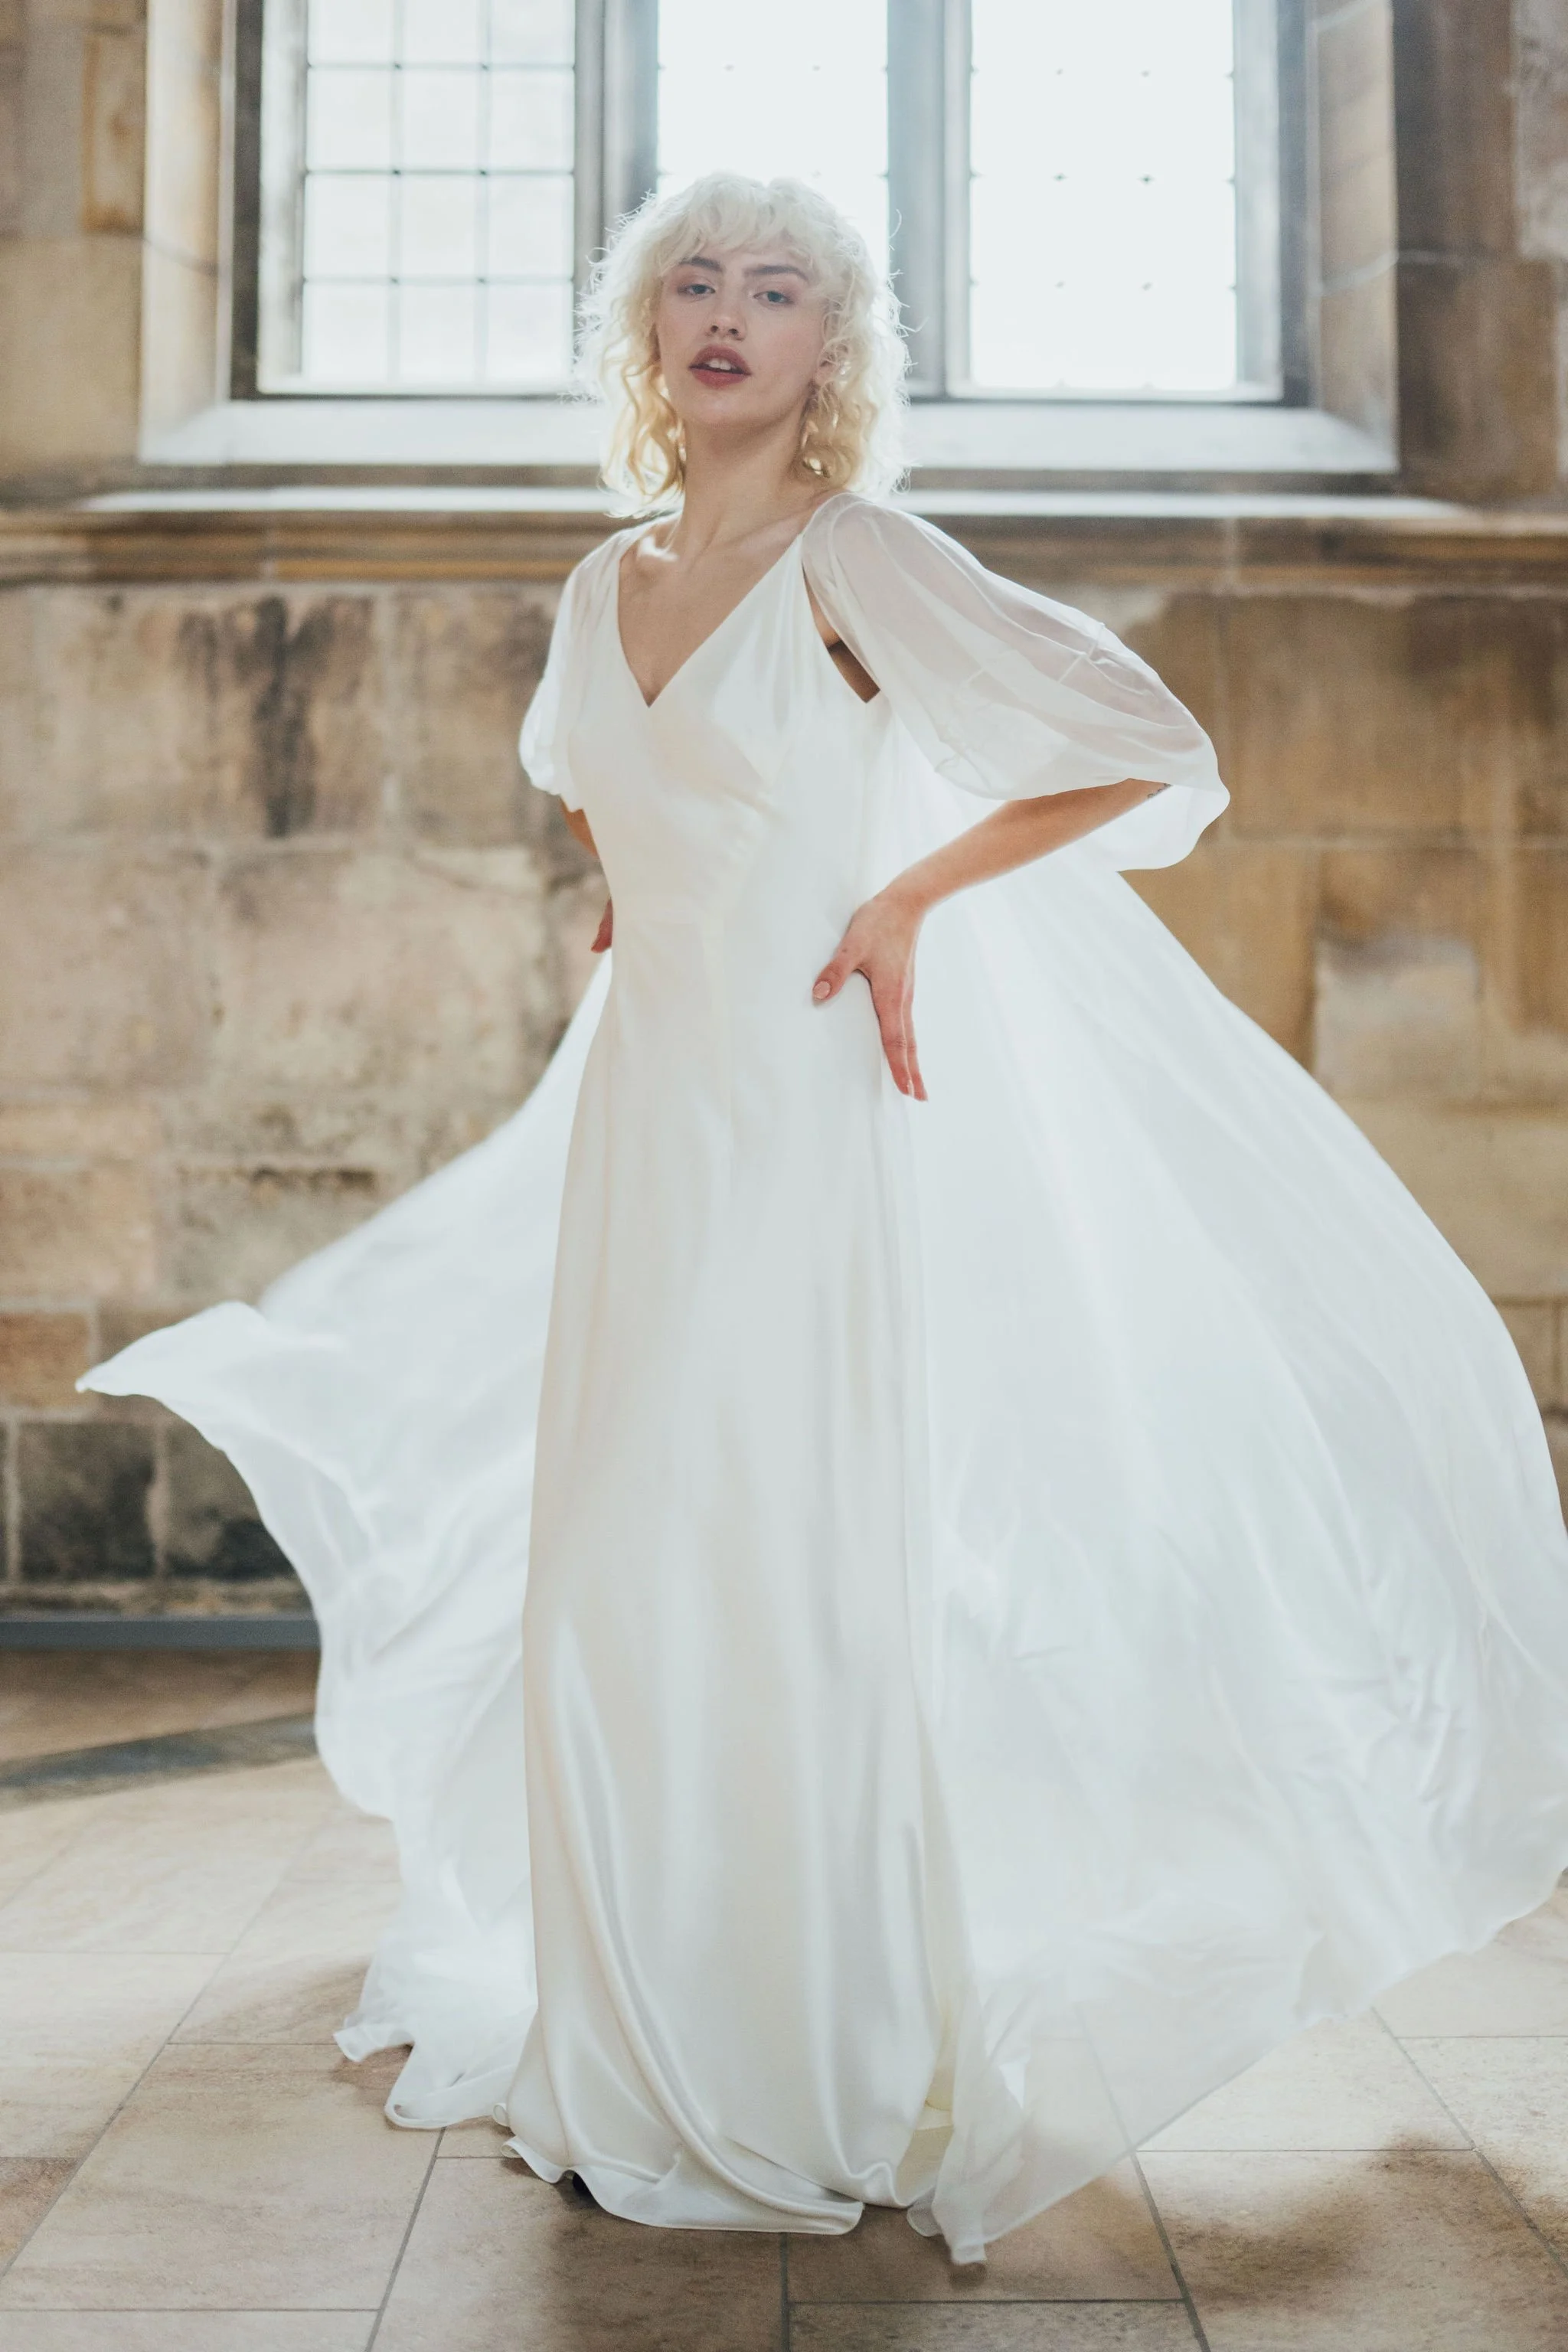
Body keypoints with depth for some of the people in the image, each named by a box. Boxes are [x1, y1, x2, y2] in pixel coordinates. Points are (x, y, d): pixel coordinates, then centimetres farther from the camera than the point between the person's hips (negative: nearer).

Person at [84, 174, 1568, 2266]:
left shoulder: (856, 561, -7)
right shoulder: (605, 592, 11)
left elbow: (1143, 751, -9)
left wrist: (908, 897, -9)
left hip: (817, 1131, -6)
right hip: (646, 1129, 6)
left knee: (802, 1578, -3)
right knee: (621, 1584, 9)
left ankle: (844, 2088, 14)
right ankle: (654, 2068, 26)